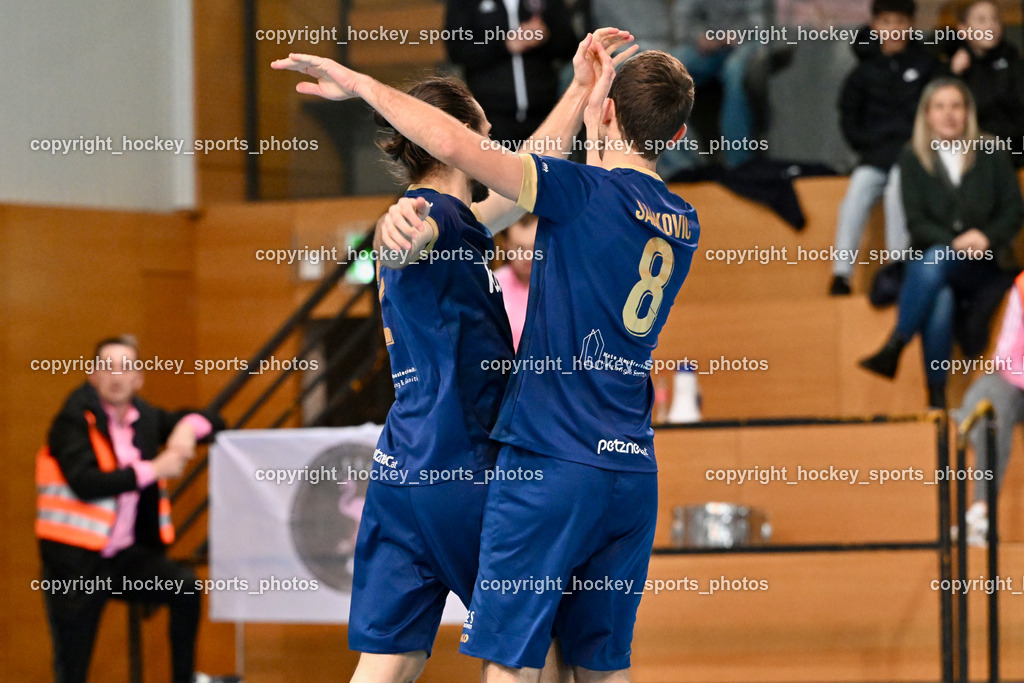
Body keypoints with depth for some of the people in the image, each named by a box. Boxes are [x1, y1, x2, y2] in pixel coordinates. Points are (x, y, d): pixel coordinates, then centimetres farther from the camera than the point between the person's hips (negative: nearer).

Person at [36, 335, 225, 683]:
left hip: (124, 556, 5)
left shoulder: (143, 417, 7)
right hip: (76, 564, -5)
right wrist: (152, 470, -19)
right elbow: (85, 482, -24)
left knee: (185, 584, -19)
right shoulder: (75, 420, -9)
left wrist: (187, 428, -7)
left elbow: (210, 421, 17)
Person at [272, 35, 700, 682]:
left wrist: (358, 83, -6)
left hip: (552, 462, -7)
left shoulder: (588, 191, -9)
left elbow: (457, 145, -17)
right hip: (634, 472, 7)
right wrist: (593, 112, 32)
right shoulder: (684, 225, 11)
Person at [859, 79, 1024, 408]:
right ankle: (937, 398, -38)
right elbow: (916, 222, -1)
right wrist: (956, 243, -19)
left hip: (985, 266, 0)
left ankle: (893, 349, -40)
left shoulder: (992, 156, 10)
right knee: (940, 302, -36)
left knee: (934, 261, -35)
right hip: (932, 260, 0)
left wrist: (986, 238, -16)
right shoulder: (912, 159, 7)